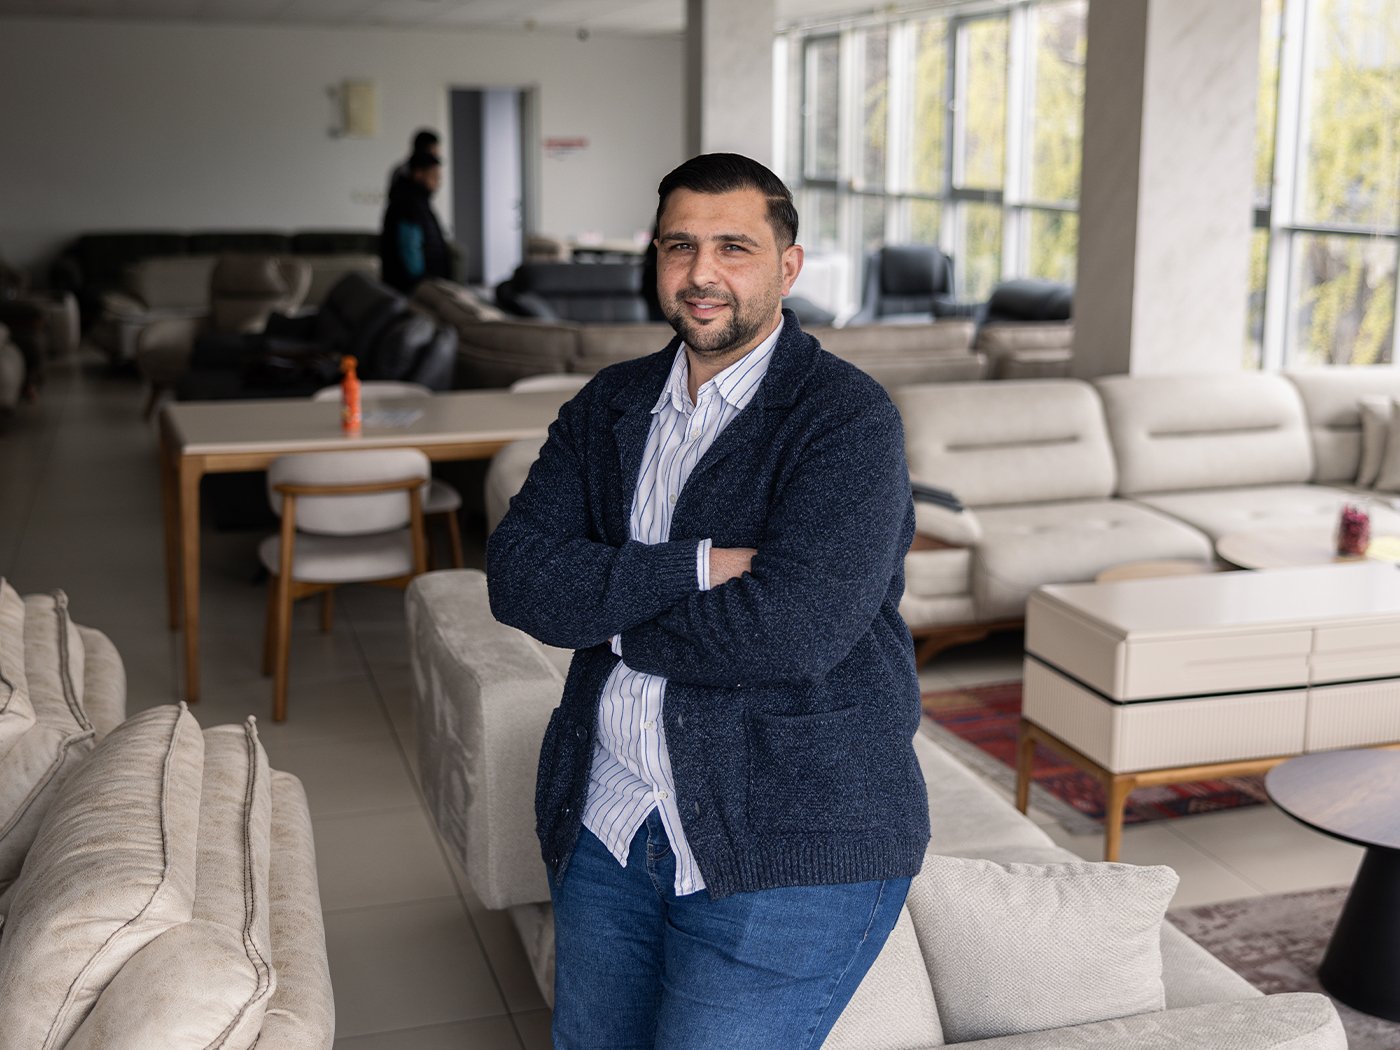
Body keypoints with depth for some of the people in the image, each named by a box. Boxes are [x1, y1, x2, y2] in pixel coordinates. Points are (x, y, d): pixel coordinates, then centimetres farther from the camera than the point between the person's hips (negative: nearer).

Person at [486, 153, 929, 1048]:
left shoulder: (848, 419, -12)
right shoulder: (611, 405, 8)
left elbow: (789, 629, -25)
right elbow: (517, 572, -5)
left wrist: (606, 613, -10)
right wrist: (694, 569, -19)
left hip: (788, 851, -6)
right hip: (608, 825, 6)